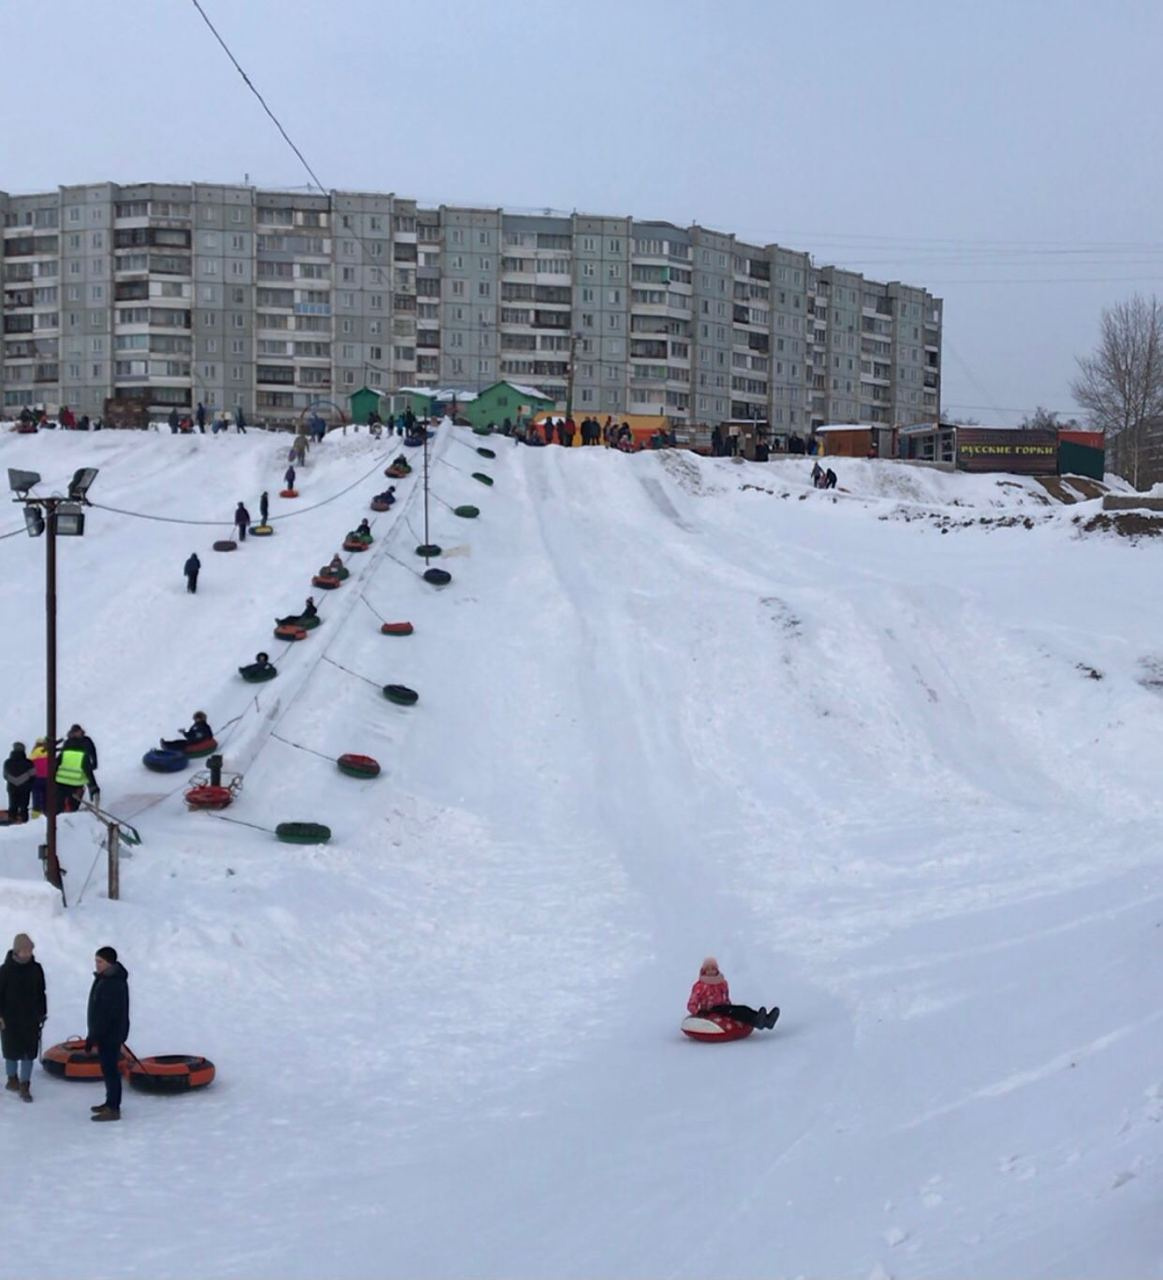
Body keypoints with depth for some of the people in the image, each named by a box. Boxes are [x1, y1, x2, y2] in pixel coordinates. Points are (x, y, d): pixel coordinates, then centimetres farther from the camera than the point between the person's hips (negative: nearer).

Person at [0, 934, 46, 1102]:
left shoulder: (36, 969, 0)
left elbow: (41, 993, 10)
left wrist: (42, 1013, 11)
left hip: (31, 1019, 2)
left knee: (30, 1053, 0)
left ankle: (24, 1087, 4)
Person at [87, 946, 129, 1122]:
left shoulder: (113, 984, -25)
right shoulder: (105, 979, 10)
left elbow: (105, 1015, -26)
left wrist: (93, 1037, -22)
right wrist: (94, 1036, 24)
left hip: (110, 1035, -11)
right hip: (106, 1034, 11)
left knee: (110, 1069, -6)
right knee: (108, 1069, 18)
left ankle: (113, 1109, -2)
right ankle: (111, 1102, 28)